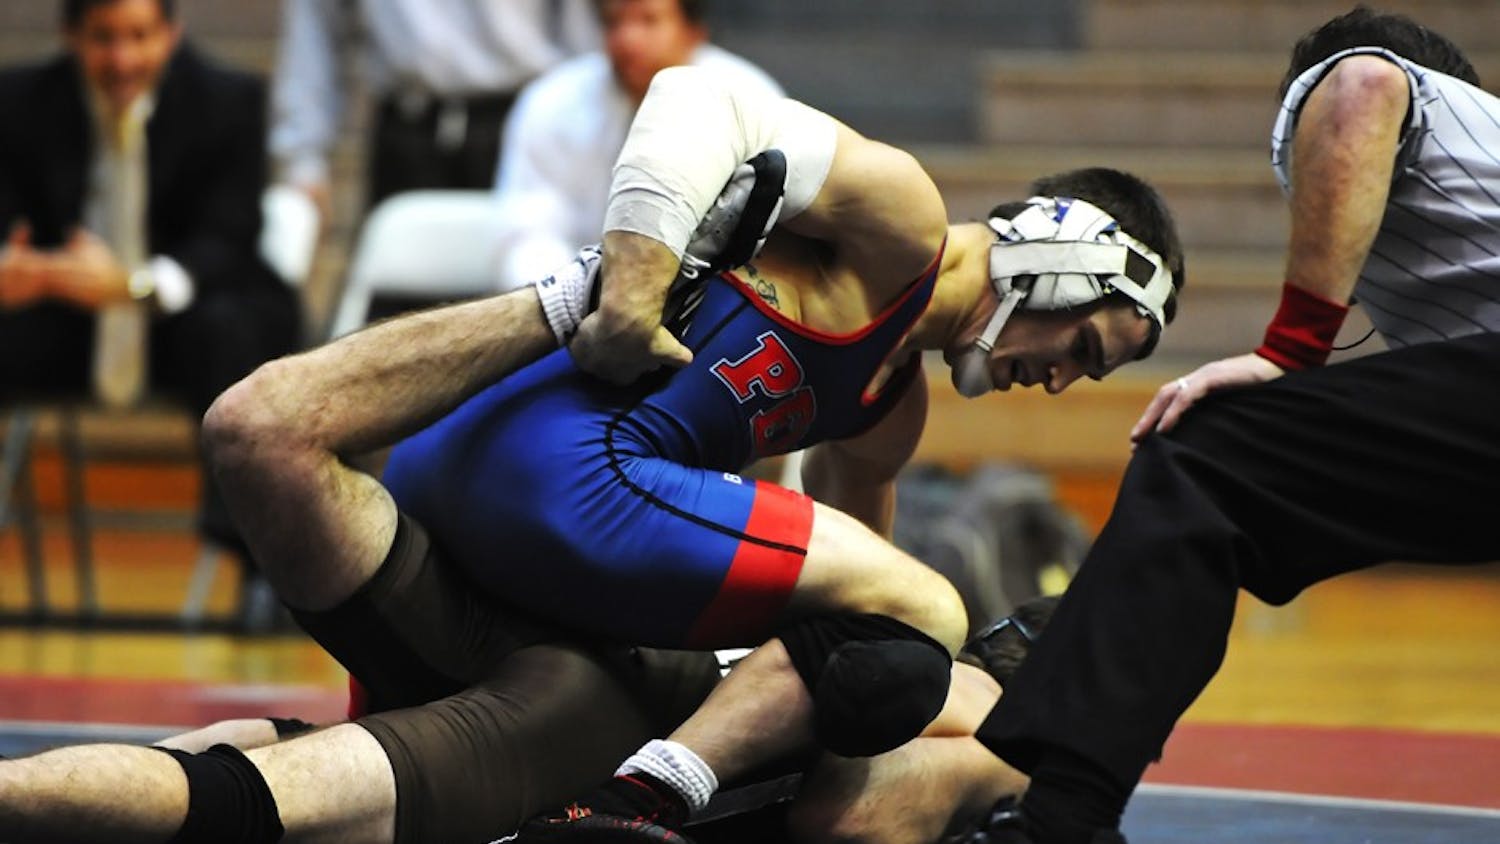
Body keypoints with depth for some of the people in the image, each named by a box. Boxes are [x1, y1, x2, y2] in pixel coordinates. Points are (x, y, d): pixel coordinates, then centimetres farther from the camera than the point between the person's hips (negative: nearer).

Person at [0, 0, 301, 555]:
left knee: (225, 327, -36)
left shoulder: (229, 101, -9)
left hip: (184, 312, -2)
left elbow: (225, 244, -18)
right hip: (67, 330, 2)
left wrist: (132, 285, -40)